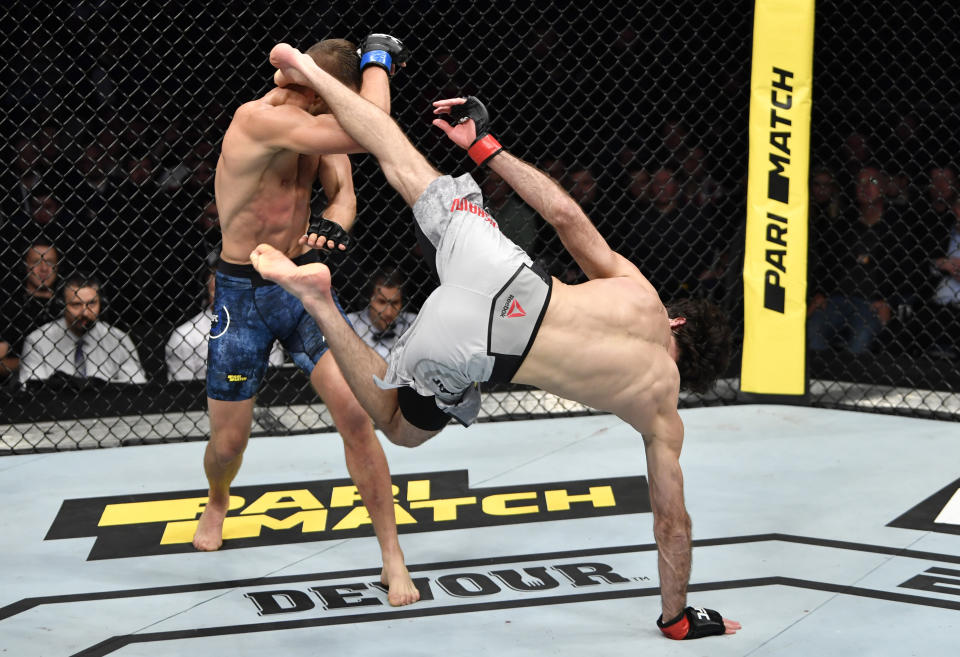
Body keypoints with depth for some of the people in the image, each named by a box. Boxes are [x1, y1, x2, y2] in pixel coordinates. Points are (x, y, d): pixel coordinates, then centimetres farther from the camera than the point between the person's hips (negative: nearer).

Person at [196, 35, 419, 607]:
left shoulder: (319, 125, -1)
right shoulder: (259, 120, -27)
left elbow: (342, 191, 1)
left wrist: (332, 225, -22)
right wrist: (378, 58, -22)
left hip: (303, 281, 5)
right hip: (243, 294, -5)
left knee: (357, 414, -10)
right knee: (229, 441, 9)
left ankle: (392, 556, 0)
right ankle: (218, 503, 46)